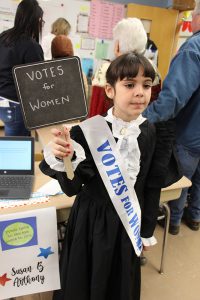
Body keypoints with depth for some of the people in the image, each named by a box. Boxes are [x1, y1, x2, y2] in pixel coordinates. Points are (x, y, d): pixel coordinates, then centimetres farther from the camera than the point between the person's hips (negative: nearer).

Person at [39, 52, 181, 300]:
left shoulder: (154, 133, -10)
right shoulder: (88, 130, -17)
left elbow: (153, 187, -1)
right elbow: (72, 188, -16)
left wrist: (147, 232, 7)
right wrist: (62, 161, -36)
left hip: (128, 222, 2)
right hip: (90, 220, -1)